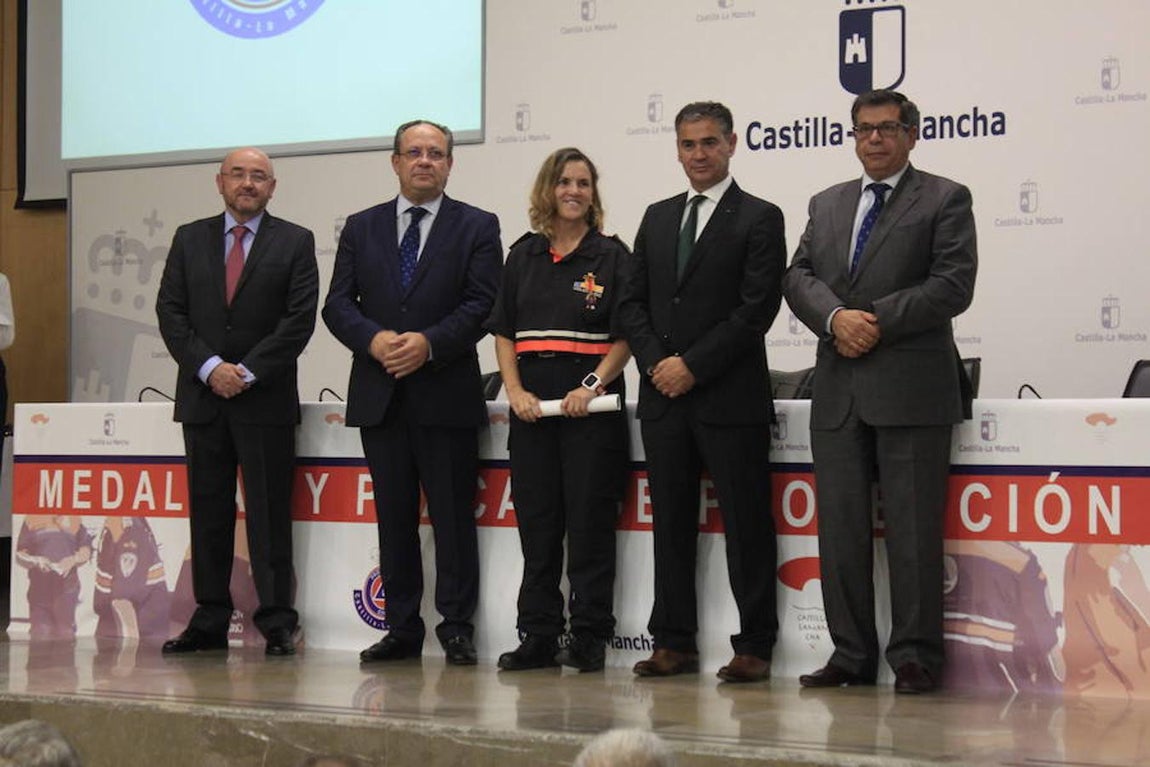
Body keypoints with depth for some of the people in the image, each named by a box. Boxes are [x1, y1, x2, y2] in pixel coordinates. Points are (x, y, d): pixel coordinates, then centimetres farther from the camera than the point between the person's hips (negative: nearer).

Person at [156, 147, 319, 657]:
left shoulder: (295, 243, 3)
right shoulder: (189, 240, 12)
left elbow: (300, 319, -5)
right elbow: (171, 312, 4)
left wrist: (247, 372, -12)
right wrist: (210, 367, -10)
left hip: (266, 399, -3)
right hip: (202, 397, 3)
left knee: (269, 513, -4)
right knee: (207, 511, 6)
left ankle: (277, 624, -1)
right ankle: (209, 622, 11)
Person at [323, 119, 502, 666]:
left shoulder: (477, 227, 5)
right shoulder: (362, 228, 13)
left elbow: (483, 304, -4)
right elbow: (338, 304, 6)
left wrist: (429, 343, -17)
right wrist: (373, 339, -13)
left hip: (446, 394, -3)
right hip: (379, 395, 3)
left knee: (453, 515, -2)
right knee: (393, 517, 7)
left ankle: (456, 629, 4)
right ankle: (401, 629, 12)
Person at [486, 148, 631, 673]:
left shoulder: (611, 256, 2)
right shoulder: (523, 257, 12)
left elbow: (625, 335, -3)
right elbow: (504, 332, 11)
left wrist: (594, 385, -15)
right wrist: (515, 390, -3)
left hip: (590, 403, -4)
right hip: (532, 402, 4)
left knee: (589, 520, -3)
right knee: (536, 521, 5)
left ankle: (589, 638, 2)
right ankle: (538, 637, 11)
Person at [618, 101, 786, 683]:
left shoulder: (759, 219, -1)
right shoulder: (657, 218, 16)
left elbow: (758, 308, -10)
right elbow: (633, 301, 13)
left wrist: (693, 365, -13)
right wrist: (656, 362, -4)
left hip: (730, 397, -5)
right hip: (663, 396, 5)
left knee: (745, 523, -2)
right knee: (671, 522, 8)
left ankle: (754, 645, 3)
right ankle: (674, 641, 14)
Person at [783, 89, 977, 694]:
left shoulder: (945, 200, 4)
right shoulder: (827, 204, 20)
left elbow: (953, 285, -7)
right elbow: (798, 276, 10)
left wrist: (877, 323, -13)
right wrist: (836, 317, -10)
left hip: (911, 391, -5)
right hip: (838, 393, 5)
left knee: (913, 530, -4)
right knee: (840, 529, 6)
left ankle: (915, 658, 2)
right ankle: (851, 655, 13)